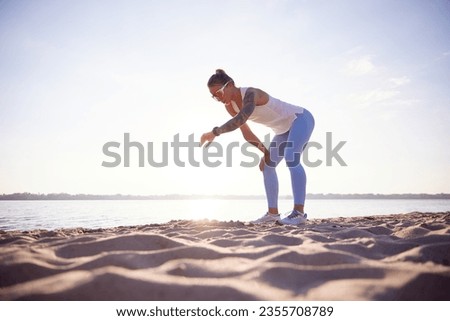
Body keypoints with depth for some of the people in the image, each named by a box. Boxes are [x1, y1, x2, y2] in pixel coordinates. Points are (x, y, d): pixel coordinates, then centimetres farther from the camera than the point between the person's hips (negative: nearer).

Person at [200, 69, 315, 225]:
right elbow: (247, 134, 4)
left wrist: (214, 132, -52)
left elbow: (241, 119, -50)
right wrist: (264, 150, -8)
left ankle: (299, 212, -33)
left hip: (300, 118, -9)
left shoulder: (250, 93, -30)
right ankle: (273, 213, 10)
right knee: (268, 165, 8)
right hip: (284, 129, 9)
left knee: (291, 158, -30)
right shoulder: (230, 106, -3)